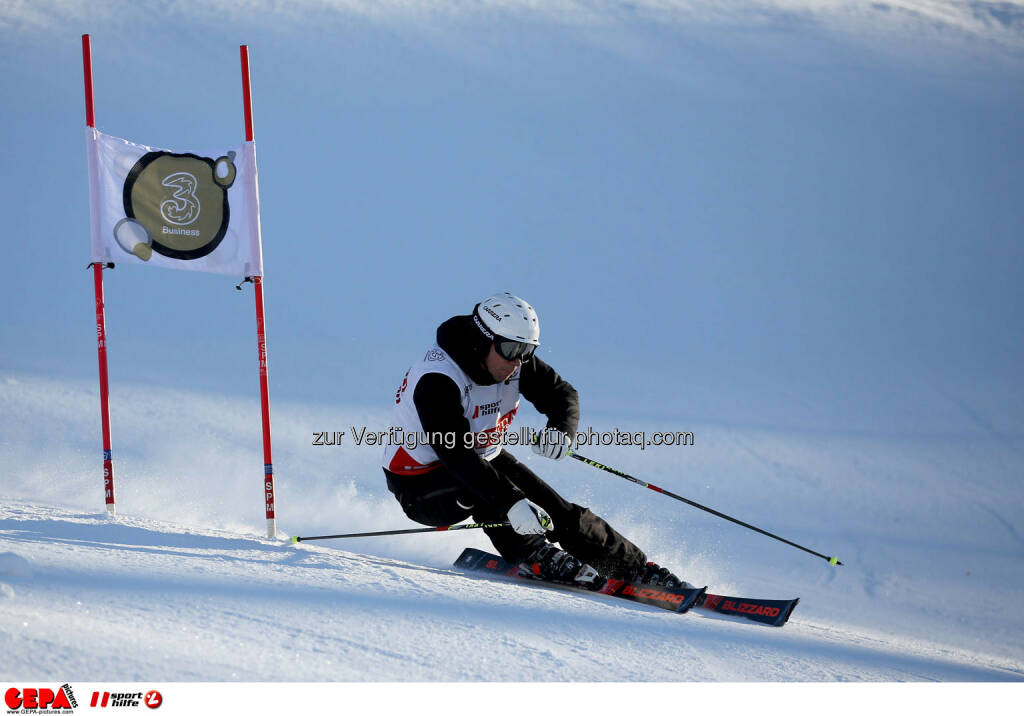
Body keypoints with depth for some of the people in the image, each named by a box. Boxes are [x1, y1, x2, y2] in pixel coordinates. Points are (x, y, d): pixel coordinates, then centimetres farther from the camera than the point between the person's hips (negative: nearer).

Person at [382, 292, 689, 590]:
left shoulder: (516, 362, -11)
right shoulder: (437, 381, -33)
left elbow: (562, 394, -2)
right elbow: (457, 455, -41)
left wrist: (561, 431, -27)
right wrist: (511, 503, -51)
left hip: (483, 457, 6)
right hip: (421, 487, -6)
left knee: (558, 512, -7)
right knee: (483, 488, -37)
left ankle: (639, 570, 1)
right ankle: (533, 554, -24)